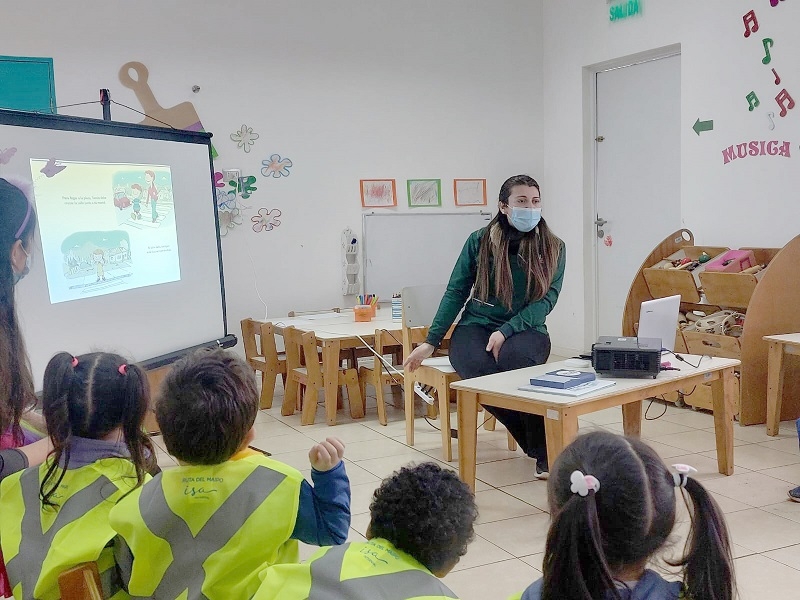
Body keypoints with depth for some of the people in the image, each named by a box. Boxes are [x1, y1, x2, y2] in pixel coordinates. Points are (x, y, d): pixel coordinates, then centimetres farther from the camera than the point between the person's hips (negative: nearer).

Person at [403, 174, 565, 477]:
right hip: (476, 325, 1)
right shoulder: (479, 241, 1)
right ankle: (535, 444, -12)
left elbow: (546, 299, -5)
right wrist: (431, 341, 1)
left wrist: (506, 331, -19)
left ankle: (546, 452, -21)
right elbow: (456, 292, 4)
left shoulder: (553, 248, 2)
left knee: (515, 357, -38)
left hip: (525, 329, 0)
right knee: (480, 369, -35)